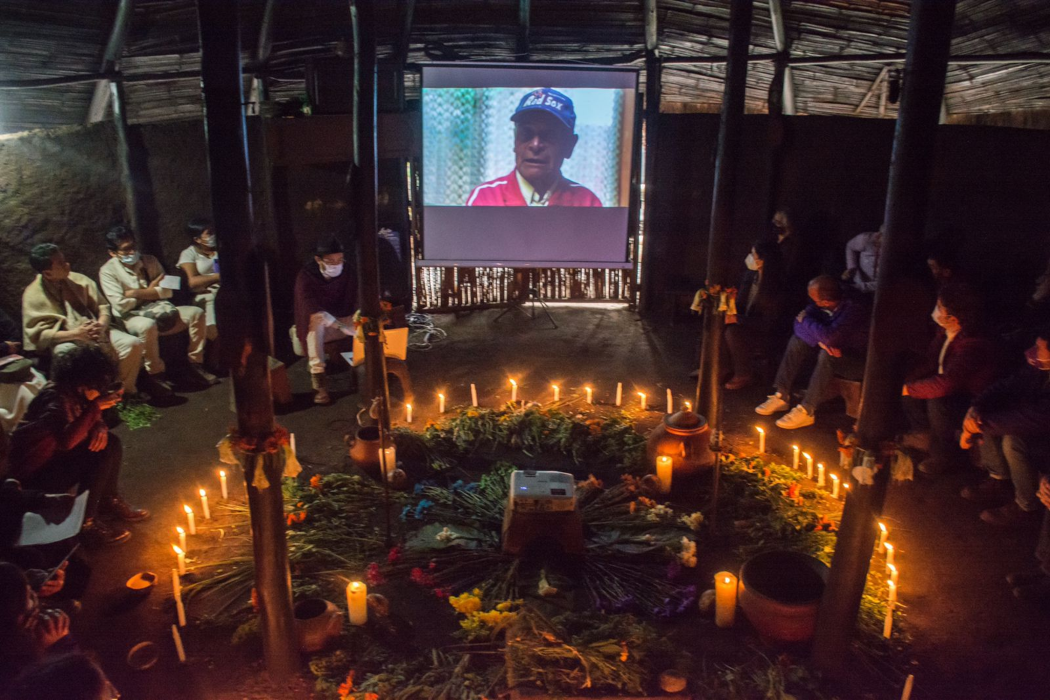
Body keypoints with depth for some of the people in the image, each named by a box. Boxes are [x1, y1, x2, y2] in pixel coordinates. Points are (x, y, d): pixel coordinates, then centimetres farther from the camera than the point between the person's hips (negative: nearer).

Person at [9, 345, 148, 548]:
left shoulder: (74, 392, -3)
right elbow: (66, 440, -43)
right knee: (100, 455, -23)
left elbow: (85, 418, 13)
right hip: (34, 473, -9)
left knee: (110, 443, -2)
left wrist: (100, 427, -11)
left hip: (57, 455, 9)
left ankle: (109, 501, 13)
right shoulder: (55, 398, -28)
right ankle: (86, 522, -13)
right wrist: (96, 406, -39)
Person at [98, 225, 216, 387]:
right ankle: (156, 374, -23)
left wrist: (139, 293, -10)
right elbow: (121, 305, -14)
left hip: (160, 311, 5)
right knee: (148, 326, -40)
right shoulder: (108, 271, -3)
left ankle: (195, 365, -10)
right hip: (133, 316, -5)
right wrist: (151, 292, -5)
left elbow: (167, 291, 2)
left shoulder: (150, 261, 10)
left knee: (196, 313, -16)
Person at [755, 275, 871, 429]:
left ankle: (806, 411, -25)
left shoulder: (854, 307, -32)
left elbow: (830, 336, -41)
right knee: (798, 340, -5)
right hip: (836, 348, 7)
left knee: (827, 356, -34)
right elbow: (800, 326, -7)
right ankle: (781, 396, -4)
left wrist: (806, 320, -23)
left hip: (859, 360, -7)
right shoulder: (818, 305, -10)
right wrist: (821, 341, -25)